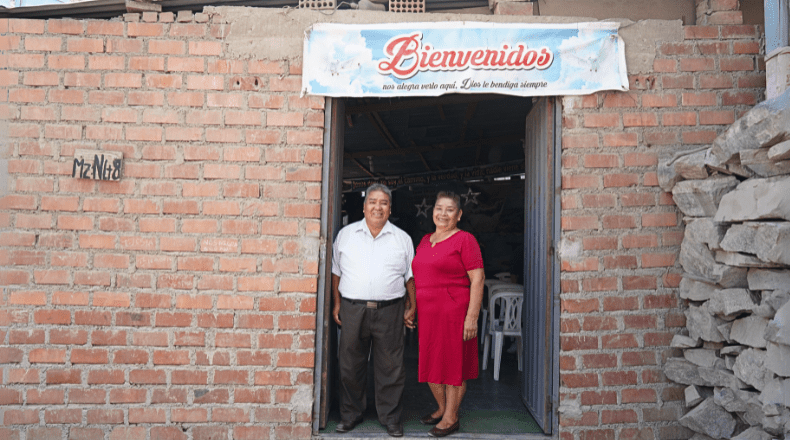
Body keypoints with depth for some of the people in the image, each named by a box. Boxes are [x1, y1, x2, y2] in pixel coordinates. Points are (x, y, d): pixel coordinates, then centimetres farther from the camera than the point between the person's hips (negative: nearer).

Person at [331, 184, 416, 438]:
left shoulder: (402, 239, 8)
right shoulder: (346, 234, 8)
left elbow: (410, 276, 10)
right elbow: (336, 272, 12)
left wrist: (411, 307, 3)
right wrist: (337, 303, 8)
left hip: (389, 311, -1)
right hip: (352, 309, 1)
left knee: (390, 368, 4)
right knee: (350, 366, 9)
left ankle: (391, 417, 20)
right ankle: (350, 414, 26)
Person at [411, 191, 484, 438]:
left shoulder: (465, 240, -7)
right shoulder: (425, 241, 14)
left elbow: (478, 279, -12)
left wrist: (472, 317, -18)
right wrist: (413, 309, 16)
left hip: (453, 311, -7)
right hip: (427, 313, 7)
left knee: (453, 363, 3)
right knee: (431, 362, 13)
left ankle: (451, 418, 17)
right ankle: (442, 408, 33)